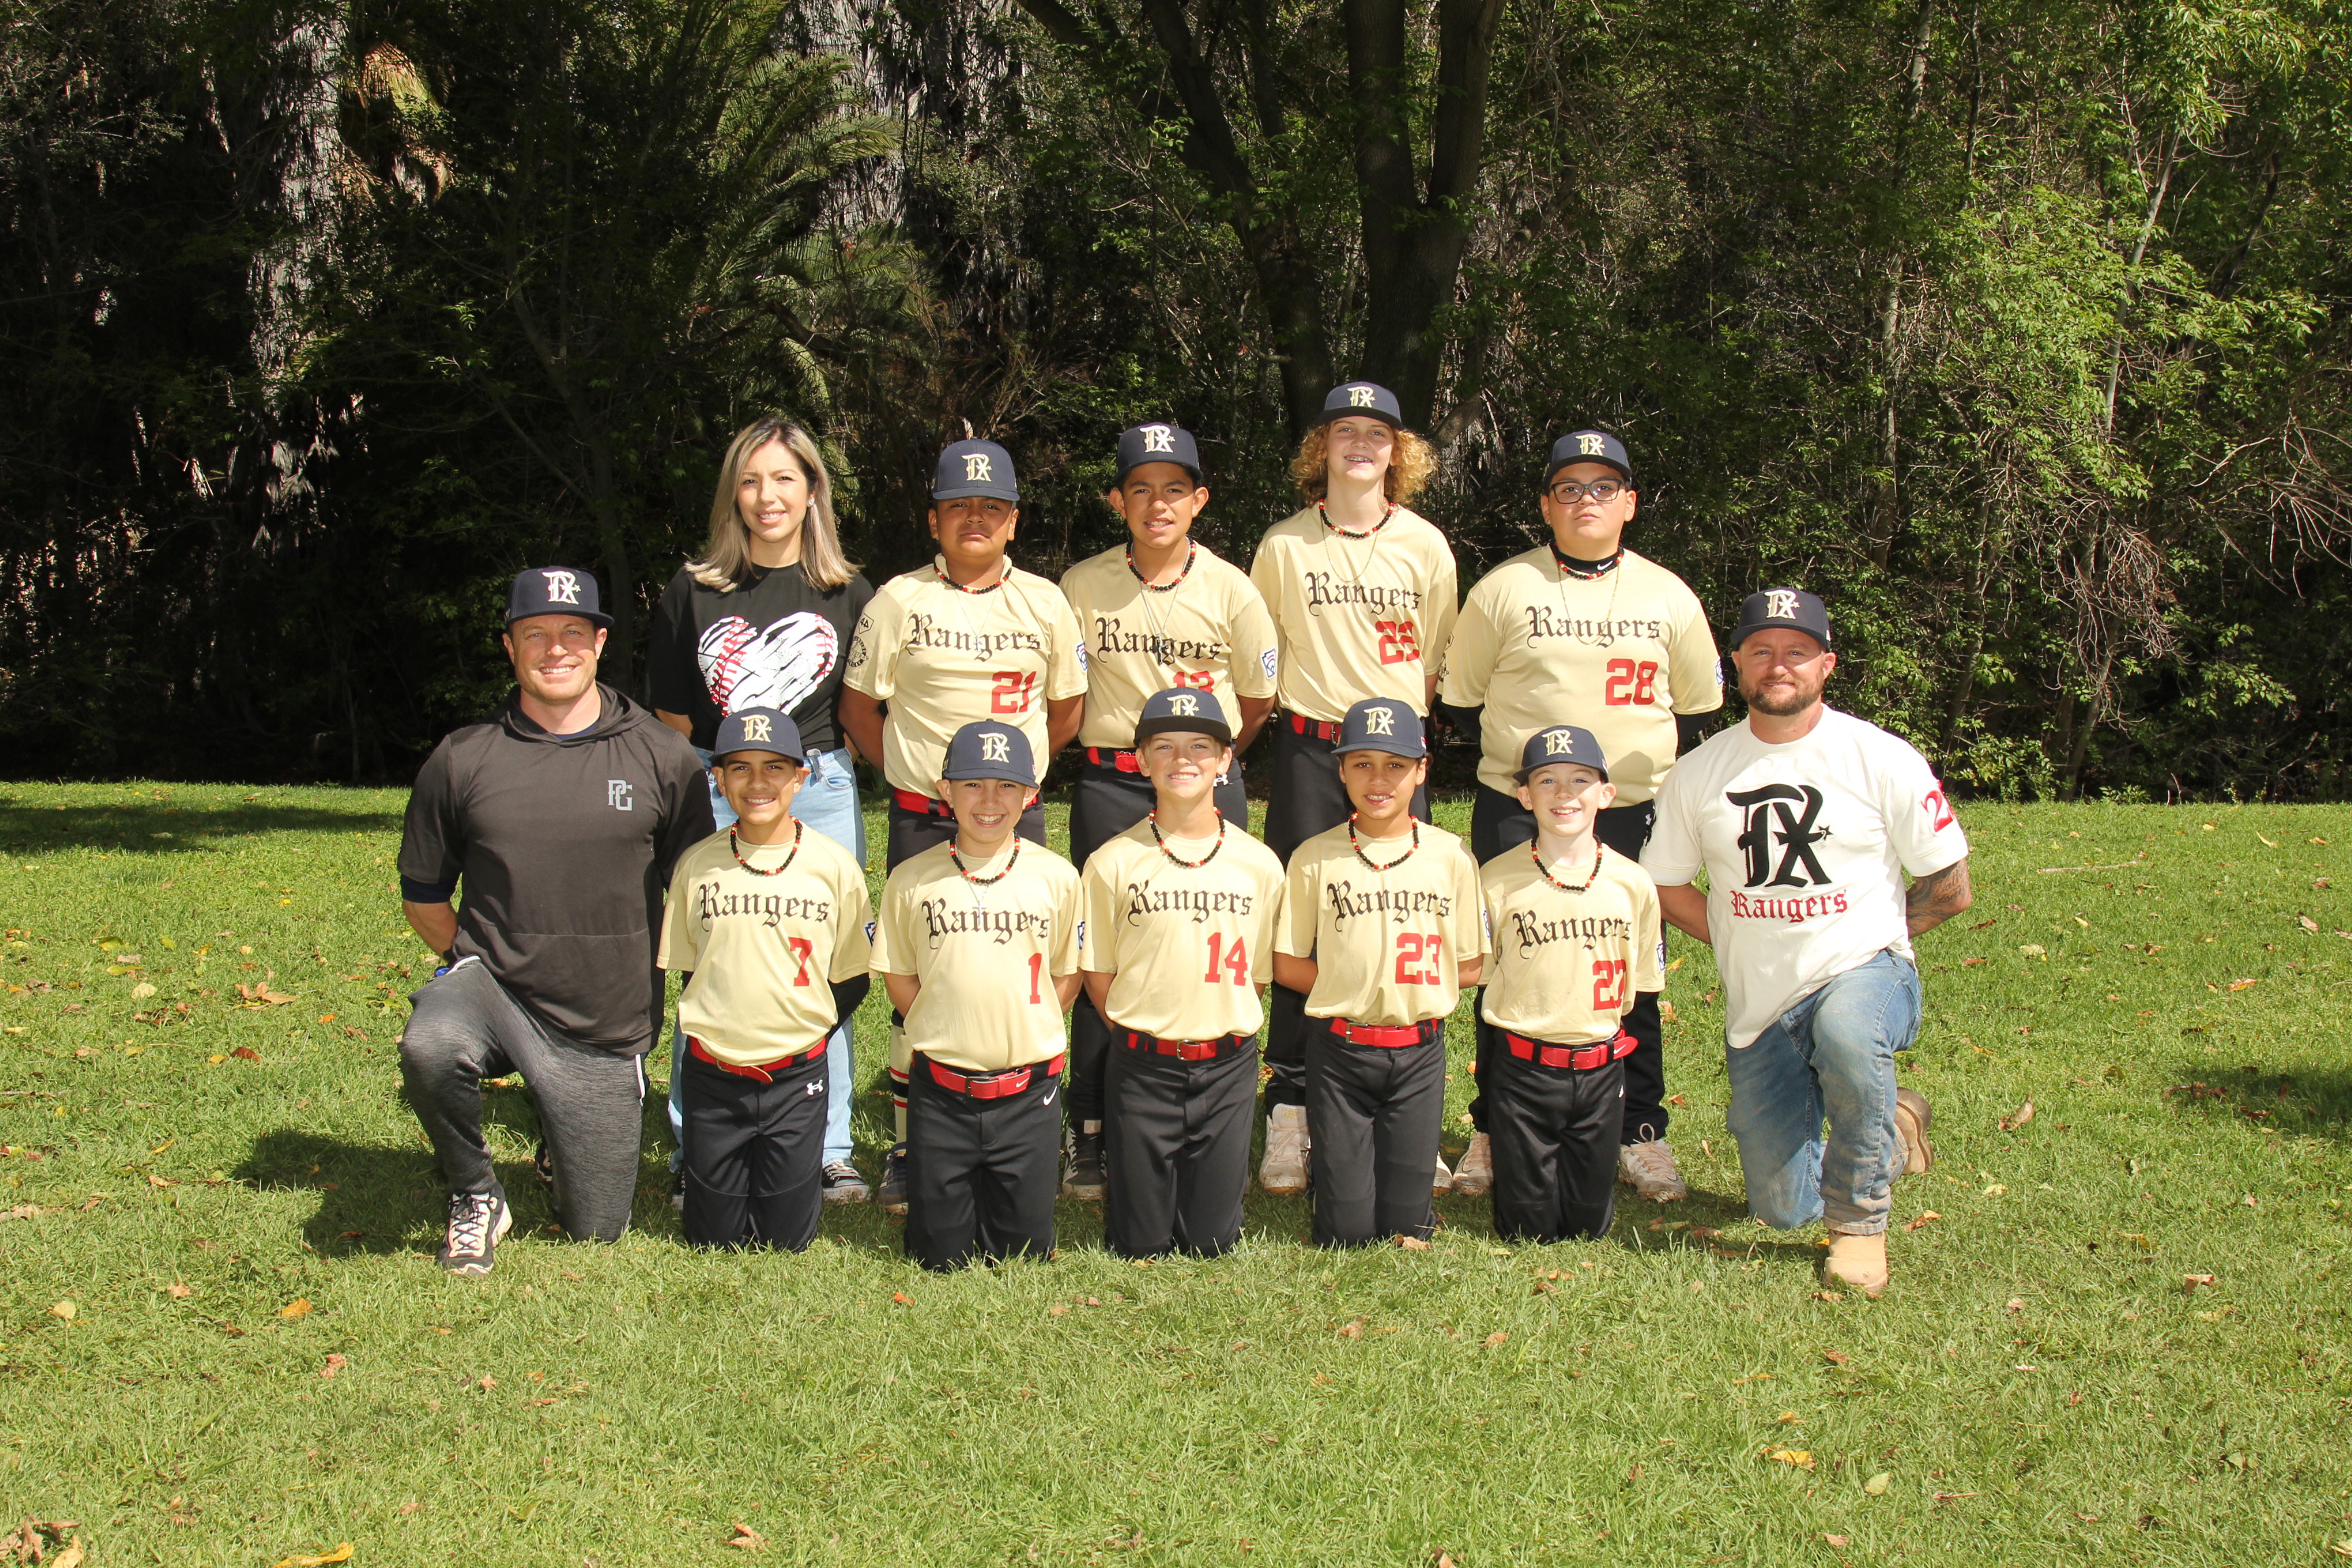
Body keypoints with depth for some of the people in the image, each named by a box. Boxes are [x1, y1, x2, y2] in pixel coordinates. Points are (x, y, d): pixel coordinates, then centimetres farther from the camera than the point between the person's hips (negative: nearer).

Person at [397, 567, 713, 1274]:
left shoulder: (661, 756, -1)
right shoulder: (462, 759, -1)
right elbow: (422, 895, 10)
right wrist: (474, 966, 1)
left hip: (608, 1030, 1)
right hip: (492, 983, 0)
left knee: (597, 1229, 6)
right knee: (430, 1048, -36)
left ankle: (569, 1133, 41)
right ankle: (475, 1196, -7)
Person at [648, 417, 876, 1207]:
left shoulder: (847, 595, 4)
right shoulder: (693, 592, 2)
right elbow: (672, 721, 7)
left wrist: (826, 770, 5)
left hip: (820, 793, 1)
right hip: (715, 794, 0)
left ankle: (827, 1150, 14)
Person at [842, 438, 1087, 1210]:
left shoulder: (1044, 603, 6)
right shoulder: (898, 601, 1)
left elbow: (1068, 709, 15)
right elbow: (858, 706, 7)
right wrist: (911, 770, 4)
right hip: (922, 822, -1)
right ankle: (908, 1148, 9)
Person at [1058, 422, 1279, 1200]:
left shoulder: (1230, 590, 1)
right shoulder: (1082, 586, 1)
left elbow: (1257, 699, 12)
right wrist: (1118, 744, 11)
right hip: (1109, 785, 0)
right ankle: (1091, 1136, 7)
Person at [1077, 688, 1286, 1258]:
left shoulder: (1258, 864, 1)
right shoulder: (1114, 863, -4)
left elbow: (1258, 971, 9)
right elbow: (1097, 973, 3)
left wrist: (1221, 1033, 1)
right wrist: (1141, 1036, -2)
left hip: (1228, 1067, 1)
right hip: (1142, 1067, -1)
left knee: (1212, 1239, 5)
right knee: (1140, 1242, 4)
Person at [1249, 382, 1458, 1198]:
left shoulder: (1425, 545, 5)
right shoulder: (1284, 545, 3)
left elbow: (1436, 658, 13)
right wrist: (1307, 699, 8)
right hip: (1310, 752, -1)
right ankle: (1289, 1115, 4)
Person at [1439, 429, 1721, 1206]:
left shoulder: (1669, 597, 8)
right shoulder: (1503, 590, 3)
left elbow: (1700, 706, 17)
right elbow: (1462, 697, 10)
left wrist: (1641, 762, 8)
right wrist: (1521, 754, 6)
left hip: (1633, 815, 1)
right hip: (1516, 813, -1)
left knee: (1632, 979, 2)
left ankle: (1639, 1133, 13)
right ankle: (1494, 1131, 12)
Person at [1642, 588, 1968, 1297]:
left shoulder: (1883, 760, -7)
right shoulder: (1700, 774, 0)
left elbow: (1949, 889, -1)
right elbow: (1664, 884, 11)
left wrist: (1865, 945, -2)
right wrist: (1740, 943, 1)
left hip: (1864, 971, -3)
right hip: (1758, 1007, 4)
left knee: (1846, 1031, -41)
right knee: (1783, 1208, 4)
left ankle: (1861, 1218, -17)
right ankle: (1892, 1133, 37)